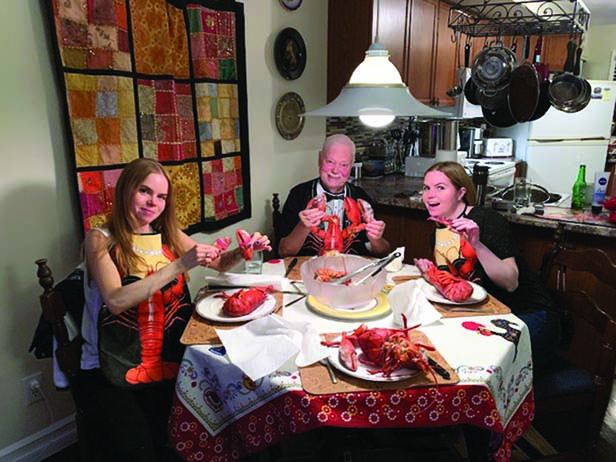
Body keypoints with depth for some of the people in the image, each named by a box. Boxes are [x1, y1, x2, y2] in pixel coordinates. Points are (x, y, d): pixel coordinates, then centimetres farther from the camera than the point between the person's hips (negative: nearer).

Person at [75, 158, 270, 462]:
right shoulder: (100, 240, -3)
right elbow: (115, 300, -19)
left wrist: (245, 250, -4)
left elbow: (220, 263, 17)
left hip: (168, 365, 4)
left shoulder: (169, 236, 9)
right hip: (109, 374, -3)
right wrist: (180, 265, -25)